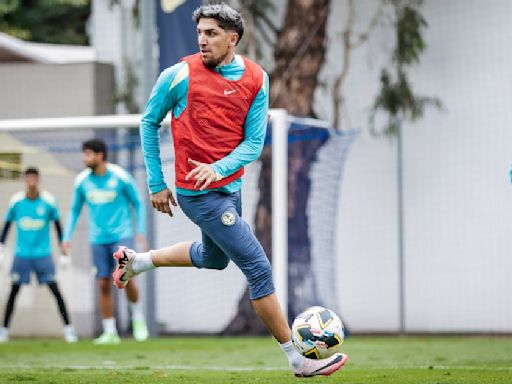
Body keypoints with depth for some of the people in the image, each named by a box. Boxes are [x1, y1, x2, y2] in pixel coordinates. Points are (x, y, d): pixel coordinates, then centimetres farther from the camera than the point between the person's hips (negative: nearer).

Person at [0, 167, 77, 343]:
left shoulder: (49, 200, -6)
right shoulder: (16, 201, -3)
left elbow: (57, 226, 4)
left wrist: (63, 252, 4)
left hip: (43, 254, -1)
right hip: (22, 254, 1)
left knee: (55, 289, -7)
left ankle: (68, 329, -1)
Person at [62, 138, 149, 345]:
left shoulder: (120, 177, -8)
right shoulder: (82, 180, 2)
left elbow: (138, 204, 2)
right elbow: (75, 210, 14)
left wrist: (141, 232, -5)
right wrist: (67, 237, 5)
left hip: (122, 235, -3)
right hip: (98, 240, 3)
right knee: (103, 285, 0)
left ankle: (138, 317, 6)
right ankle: (110, 333, 8)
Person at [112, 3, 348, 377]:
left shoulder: (256, 79, -2)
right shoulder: (180, 75, -14)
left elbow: (254, 142, -3)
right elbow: (149, 123, -1)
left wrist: (219, 168, -22)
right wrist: (157, 184, 0)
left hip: (229, 185, 7)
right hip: (200, 193, -7)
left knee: (213, 257, 30)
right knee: (259, 269, -7)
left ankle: (135, 261, 46)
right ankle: (299, 361, 1)